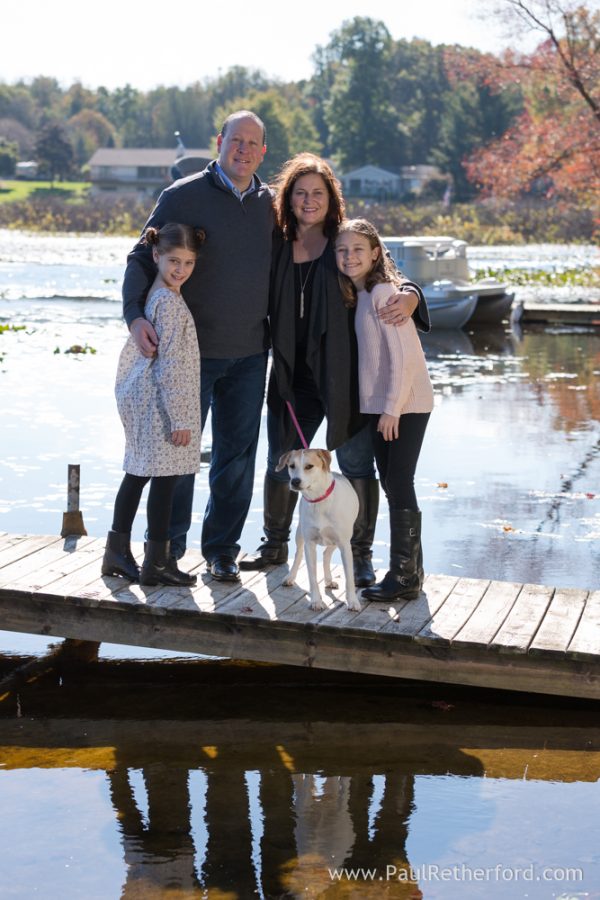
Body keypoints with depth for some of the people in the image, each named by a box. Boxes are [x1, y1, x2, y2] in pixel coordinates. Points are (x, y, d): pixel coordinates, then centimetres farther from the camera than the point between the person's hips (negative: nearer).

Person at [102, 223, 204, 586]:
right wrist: (180, 418, -18)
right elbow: (169, 365, -20)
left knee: (138, 474, 15)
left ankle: (118, 552, 22)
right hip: (162, 403, -10)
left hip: (140, 397, 10)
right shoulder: (170, 303, -17)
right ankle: (157, 562, 2)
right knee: (165, 478, -3)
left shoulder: (153, 294, 12)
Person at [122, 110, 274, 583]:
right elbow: (142, 258, -6)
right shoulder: (183, 196, -4)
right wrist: (135, 314, -21)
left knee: (237, 454, 7)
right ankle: (167, 547, 18)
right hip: (190, 349, -3)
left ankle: (222, 548, 19)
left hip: (250, 353, 3)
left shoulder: (270, 204, 8)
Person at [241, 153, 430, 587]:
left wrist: (409, 297, -28)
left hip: (344, 374, -3)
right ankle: (275, 544, 32)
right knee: (281, 463, 13)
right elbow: (267, 306, 8)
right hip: (292, 375, 3)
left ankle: (361, 555, 14)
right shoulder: (278, 246, 5)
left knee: (357, 466, 2)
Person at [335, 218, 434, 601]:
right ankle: (409, 570, 19)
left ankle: (405, 575, -3)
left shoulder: (383, 292, -14)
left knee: (399, 484, -8)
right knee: (390, 483, 11)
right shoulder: (358, 294, 13)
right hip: (381, 406, 9)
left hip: (405, 405, -9)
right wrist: (382, 408, 10)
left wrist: (392, 408, -18)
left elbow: (401, 353, -19)